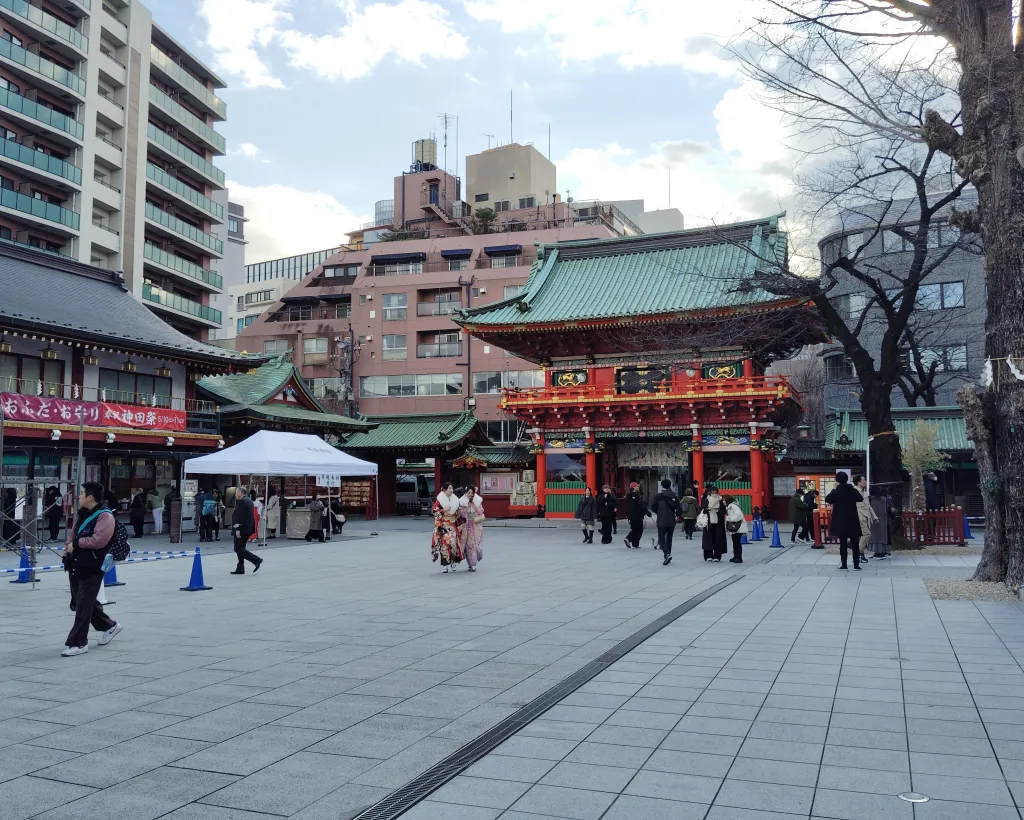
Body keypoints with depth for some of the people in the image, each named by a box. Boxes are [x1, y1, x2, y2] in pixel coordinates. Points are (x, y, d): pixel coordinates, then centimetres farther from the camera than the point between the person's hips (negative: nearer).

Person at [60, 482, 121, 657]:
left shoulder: (105, 516, -16)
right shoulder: (83, 514, 13)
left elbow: (99, 540, -26)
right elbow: (73, 532, 24)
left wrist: (76, 543, -16)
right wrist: (68, 546, 6)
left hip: (92, 568, -10)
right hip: (77, 565, 10)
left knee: (83, 605, -5)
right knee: (81, 601, 20)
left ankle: (78, 643, 3)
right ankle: (109, 626, 36)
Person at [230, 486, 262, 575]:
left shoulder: (242, 501, -15)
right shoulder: (249, 500, 15)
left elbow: (240, 516, -21)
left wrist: (237, 529, -22)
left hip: (242, 529, -10)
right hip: (248, 529, 10)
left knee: (238, 549, -7)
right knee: (240, 549, 14)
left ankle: (256, 560, -14)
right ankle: (240, 568, 15)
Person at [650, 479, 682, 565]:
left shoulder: (658, 496, -9)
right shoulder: (675, 496, 0)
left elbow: (653, 507, -3)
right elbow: (678, 509, -2)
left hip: (662, 521, -4)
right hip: (672, 521, 4)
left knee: (661, 539, 1)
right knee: (669, 539, 16)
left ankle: (667, 554, -22)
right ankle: (668, 556, 20)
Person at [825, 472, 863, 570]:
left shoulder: (836, 491, -9)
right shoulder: (853, 490, 0)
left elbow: (827, 500, 4)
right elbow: (861, 499, 17)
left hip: (841, 521, -2)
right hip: (853, 520, 2)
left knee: (843, 543, 3)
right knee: (855, 543, 7)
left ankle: (844, 565, 3)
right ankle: (856, 564, 7)